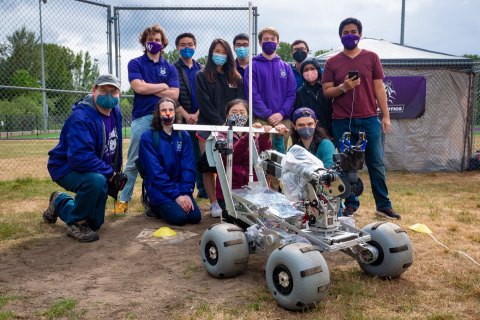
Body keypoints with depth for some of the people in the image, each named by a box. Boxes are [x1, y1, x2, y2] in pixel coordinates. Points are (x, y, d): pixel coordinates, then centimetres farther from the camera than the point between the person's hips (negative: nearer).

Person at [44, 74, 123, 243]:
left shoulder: (115, 112, -1)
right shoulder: (80, 118, -28)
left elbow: (116, 146, 14)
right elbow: (80, 157, -38)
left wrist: (117, 172, 7)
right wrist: (109, 172, -27)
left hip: (99, 171, 8)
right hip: (65, 169, -8)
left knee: (95, 223, 16)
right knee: (96, 180, -42)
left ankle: (60, 202, 45)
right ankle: (76, 223, -15)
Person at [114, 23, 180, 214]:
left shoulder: (169, 68, 14)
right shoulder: (135, 63, 9)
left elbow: (174, 95, 0)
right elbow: (138, 87, -9)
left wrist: (149, 88, -5)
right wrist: (163, 86, 1)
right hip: (141, 119, -2)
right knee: (133, 162, 0)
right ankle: (124, 199, 10)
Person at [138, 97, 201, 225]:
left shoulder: (183, 136, 6)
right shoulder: (148, 137, -6)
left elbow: (188, 167, 0)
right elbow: (155, 171, -12)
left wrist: (186, 193, -15)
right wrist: (176, 195, -20)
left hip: (179, 184, 4)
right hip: (158, 187, -4)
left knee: (195, 216, -18)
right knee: (179, 217, -25)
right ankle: (154, 205, 6)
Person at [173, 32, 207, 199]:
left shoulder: (202, 69, 15)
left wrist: (197, 114, -6)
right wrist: (186, 115, -11)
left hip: (200, 119, 3)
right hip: (182, 121, -3)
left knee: (201, 156, 4)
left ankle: (203, 189, 13)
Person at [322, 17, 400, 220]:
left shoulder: (371, 57, 9)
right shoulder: (332, 62, 9)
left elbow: (379, 88, 7)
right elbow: (326, 92, 6)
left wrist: (386, 116, 2)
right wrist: (343, 87, -14)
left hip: (369, 119, 0)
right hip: (342, 121, 0)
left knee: (376, 163, 2)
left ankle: (383, 205, 11)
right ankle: (351, 204, 15)